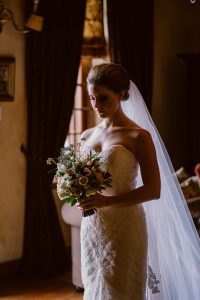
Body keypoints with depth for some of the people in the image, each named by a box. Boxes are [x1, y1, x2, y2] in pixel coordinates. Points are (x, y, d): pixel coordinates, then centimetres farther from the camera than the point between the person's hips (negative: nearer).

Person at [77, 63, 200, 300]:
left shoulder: (138, 136, -8)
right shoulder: (87, 136, 9)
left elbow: (153, 190, -13)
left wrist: (106, 201, -22)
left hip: (123, 227, -5)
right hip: (92, 227, 6)